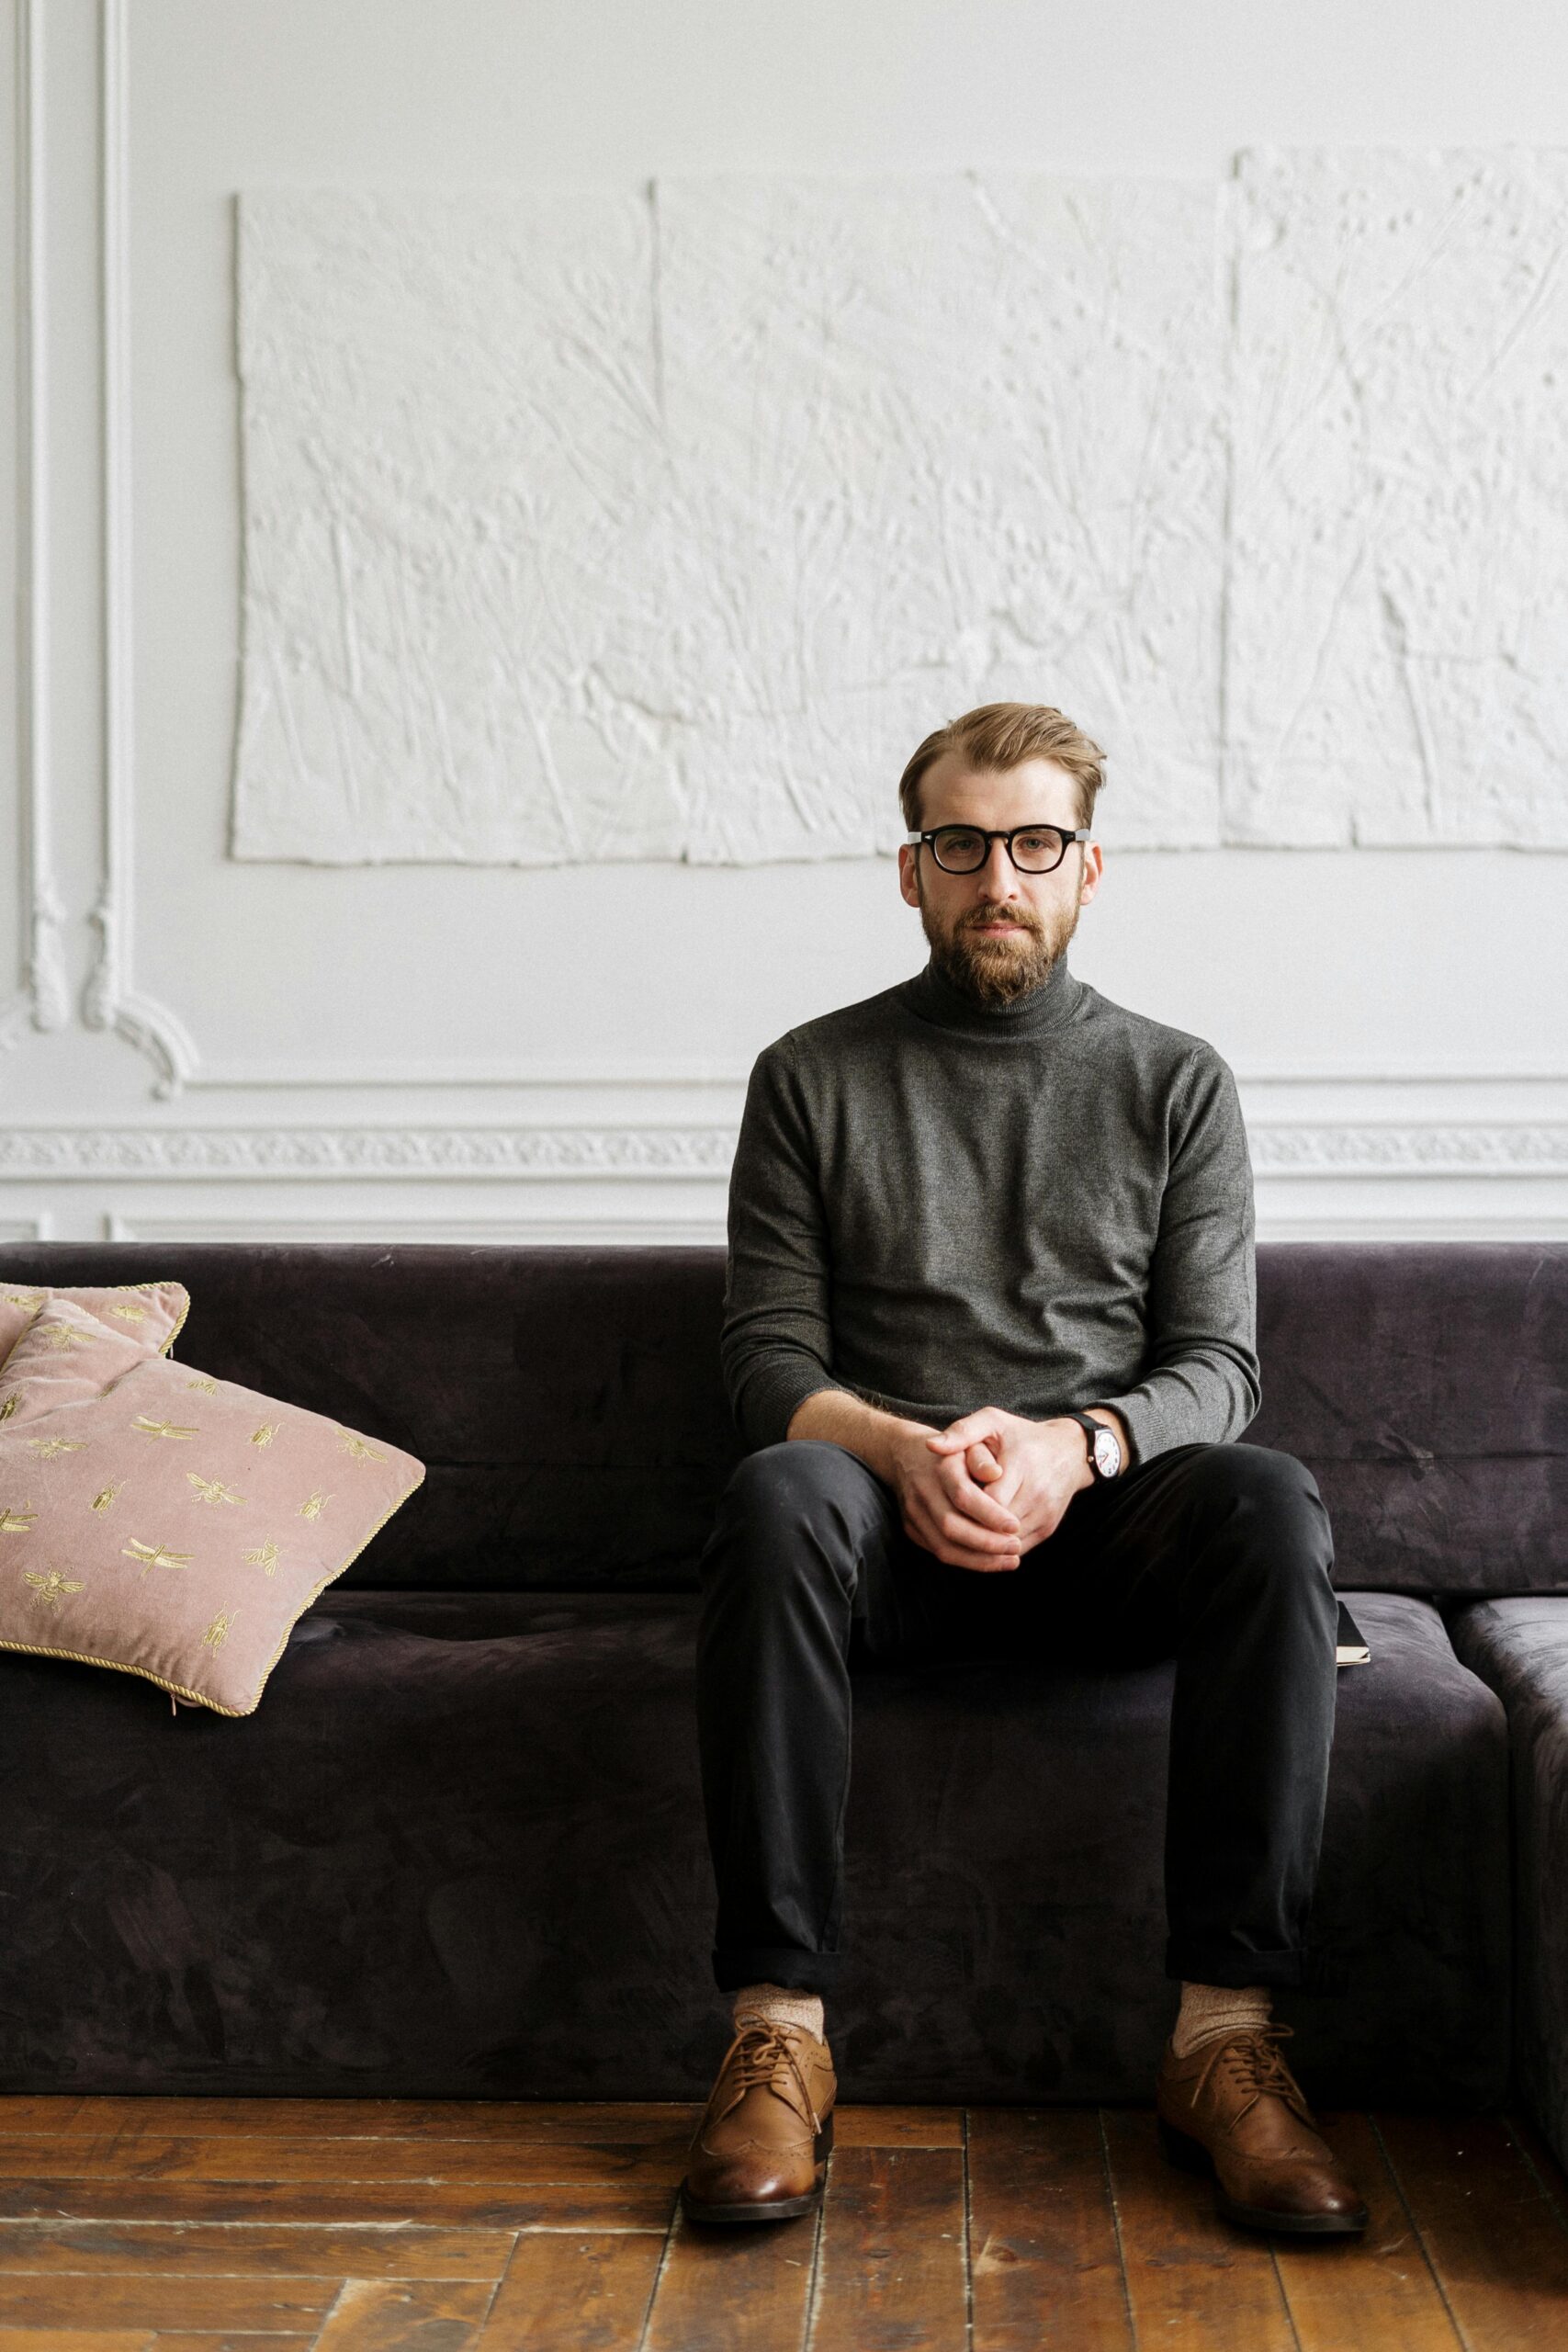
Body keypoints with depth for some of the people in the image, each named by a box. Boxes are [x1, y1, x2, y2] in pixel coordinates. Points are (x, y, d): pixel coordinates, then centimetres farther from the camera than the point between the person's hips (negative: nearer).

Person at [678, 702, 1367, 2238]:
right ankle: (778, 2033, -32)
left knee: (1269, 1504, -32)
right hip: (891, 1534, 0)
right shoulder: (812, 1077, 11)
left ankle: (1224, 2035, -28)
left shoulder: (1175, 1082, 12)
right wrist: (905, 1451, -18)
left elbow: (1215, 1367, 4)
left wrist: (1075, 1447, -18)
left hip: (1107, 1516, 1)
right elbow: (769, 1357, 4)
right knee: (778, 1493, -35)